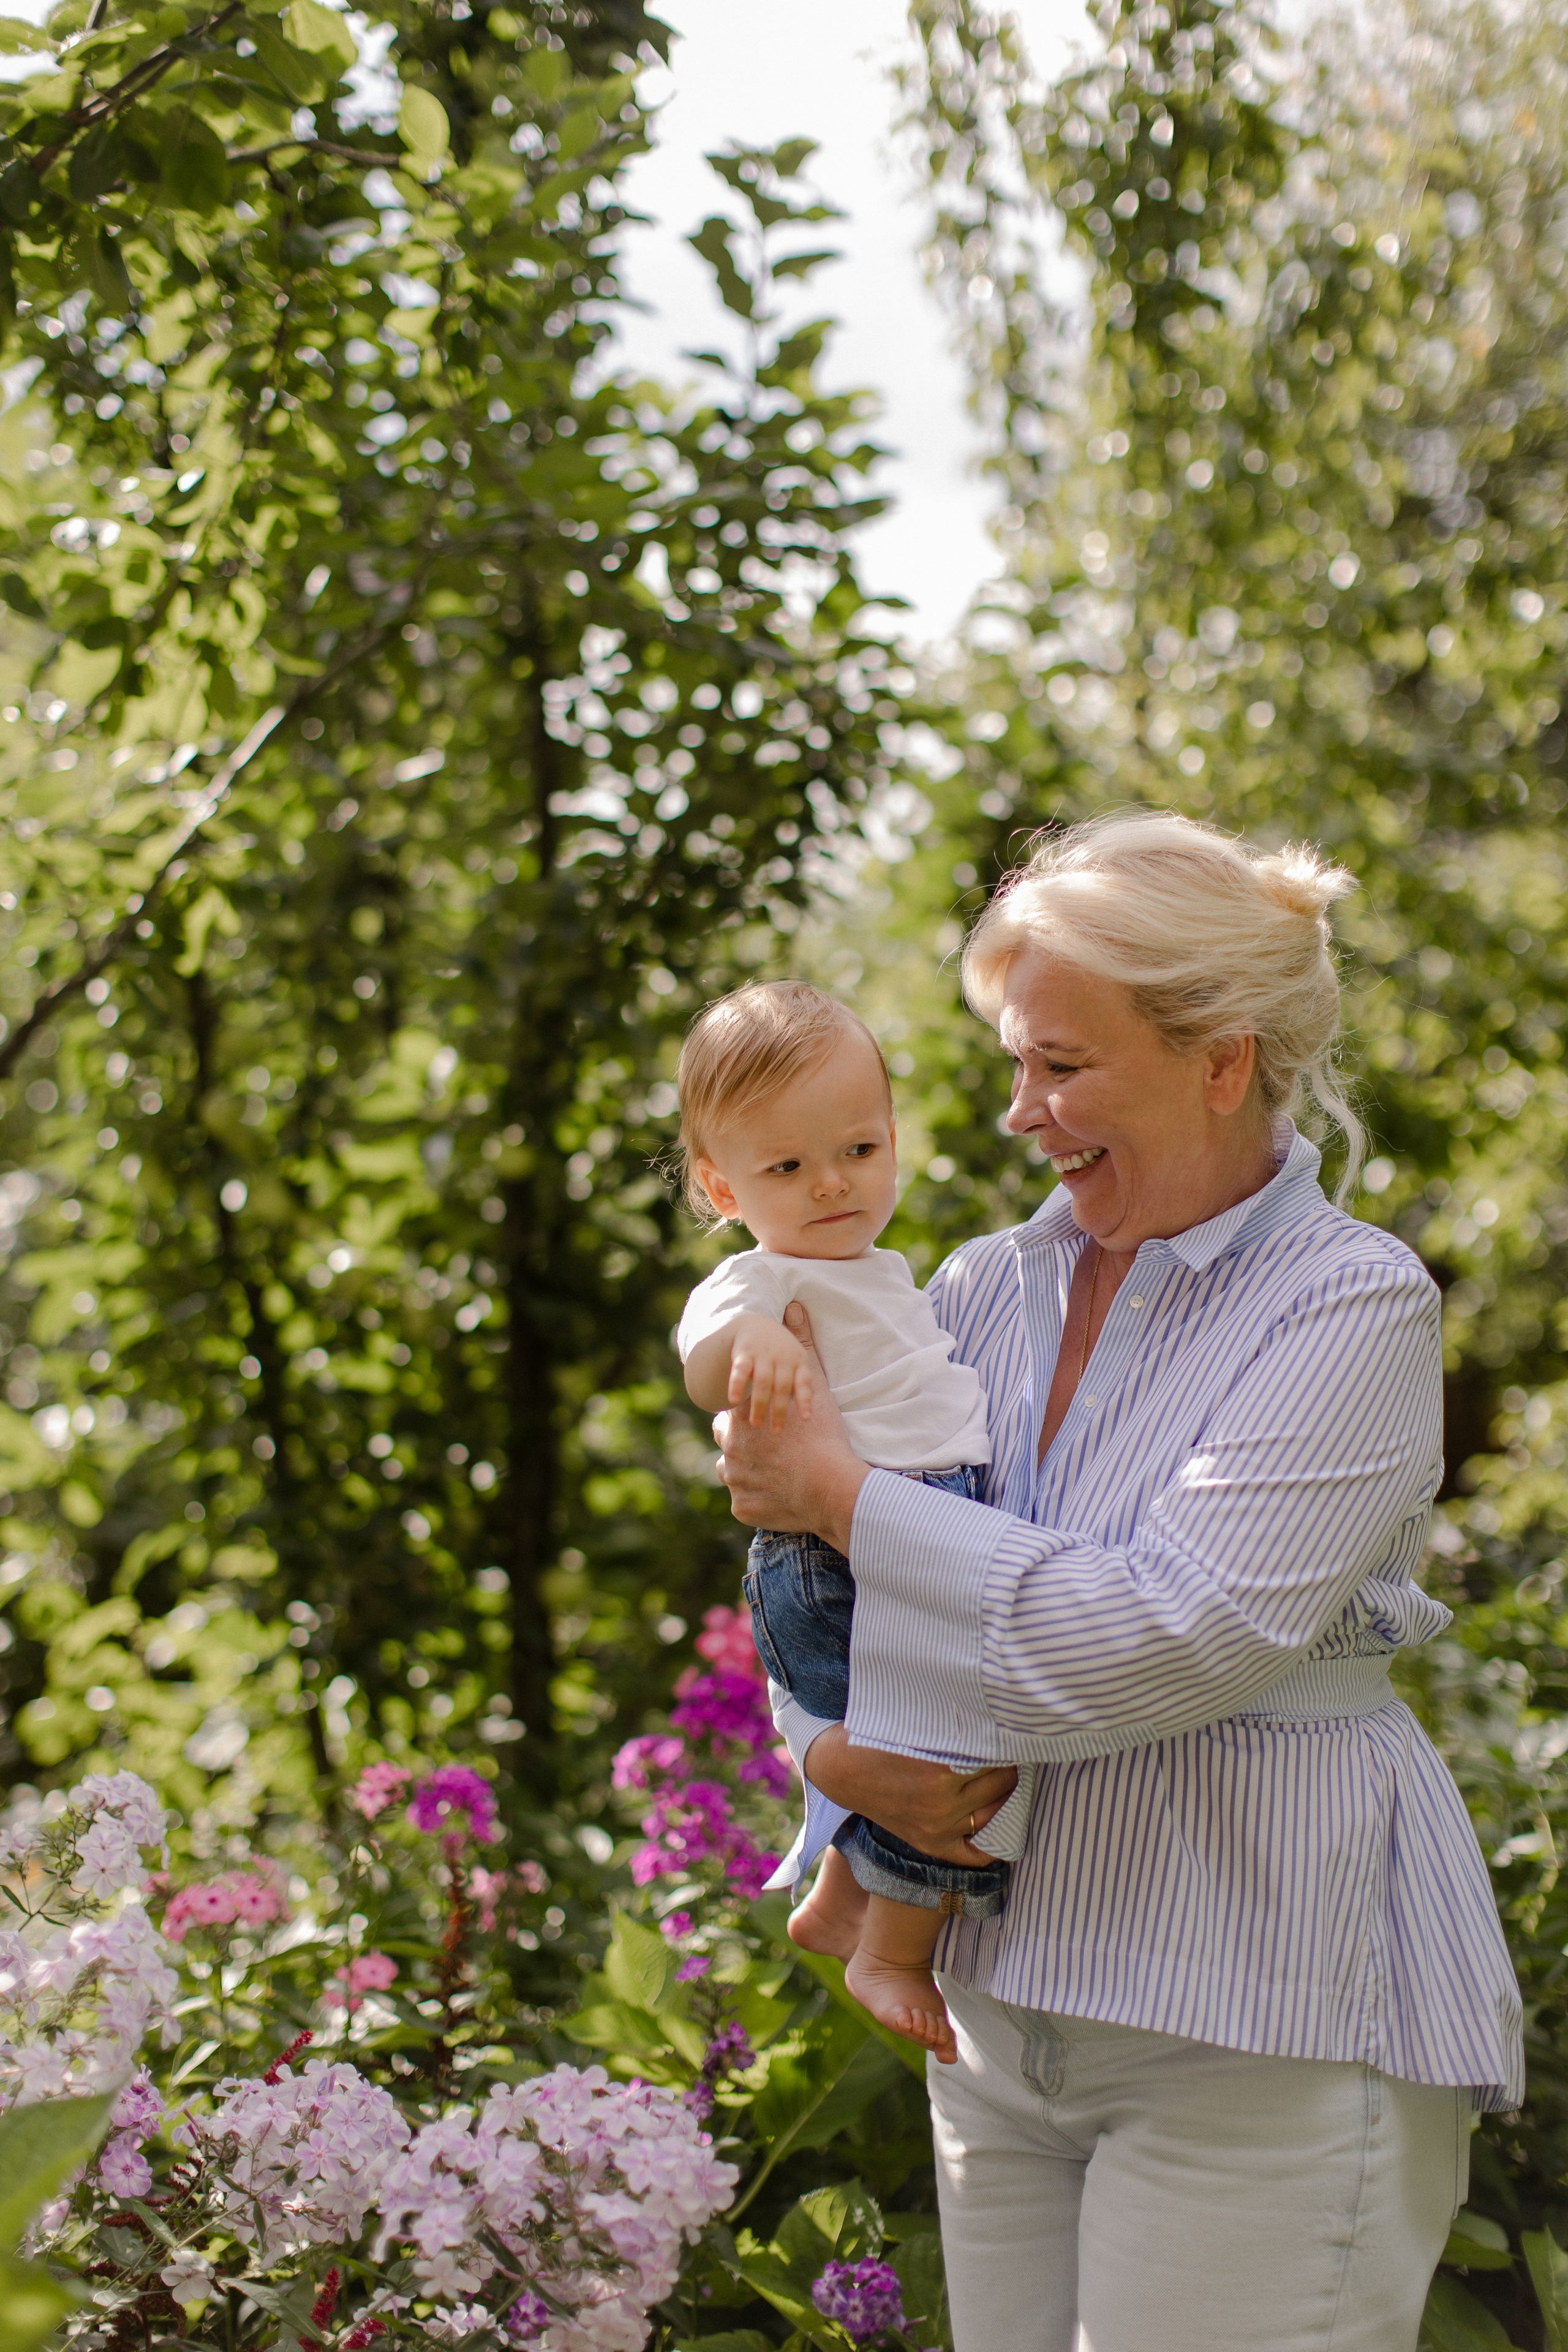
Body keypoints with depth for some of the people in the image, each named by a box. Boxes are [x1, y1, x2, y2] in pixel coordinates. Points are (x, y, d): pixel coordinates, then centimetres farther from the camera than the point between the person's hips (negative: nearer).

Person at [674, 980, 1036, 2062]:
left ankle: (842, 1898, 42)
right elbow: (708, 1360, -36)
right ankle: (895, 1952, -4)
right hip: (845, 1575, -10)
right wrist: (749, 1341, -55)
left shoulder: (880, 1273, 19)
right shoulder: (766, 1279, -11)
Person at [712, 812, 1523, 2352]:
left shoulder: (1354, 1306, -11)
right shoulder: (993, 1287, 7)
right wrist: (834, 1748, -11)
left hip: (1264, 2032, -6)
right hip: (1005, 1993, 6)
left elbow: (1165, 1633, -22)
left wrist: (841, 1493, -14)